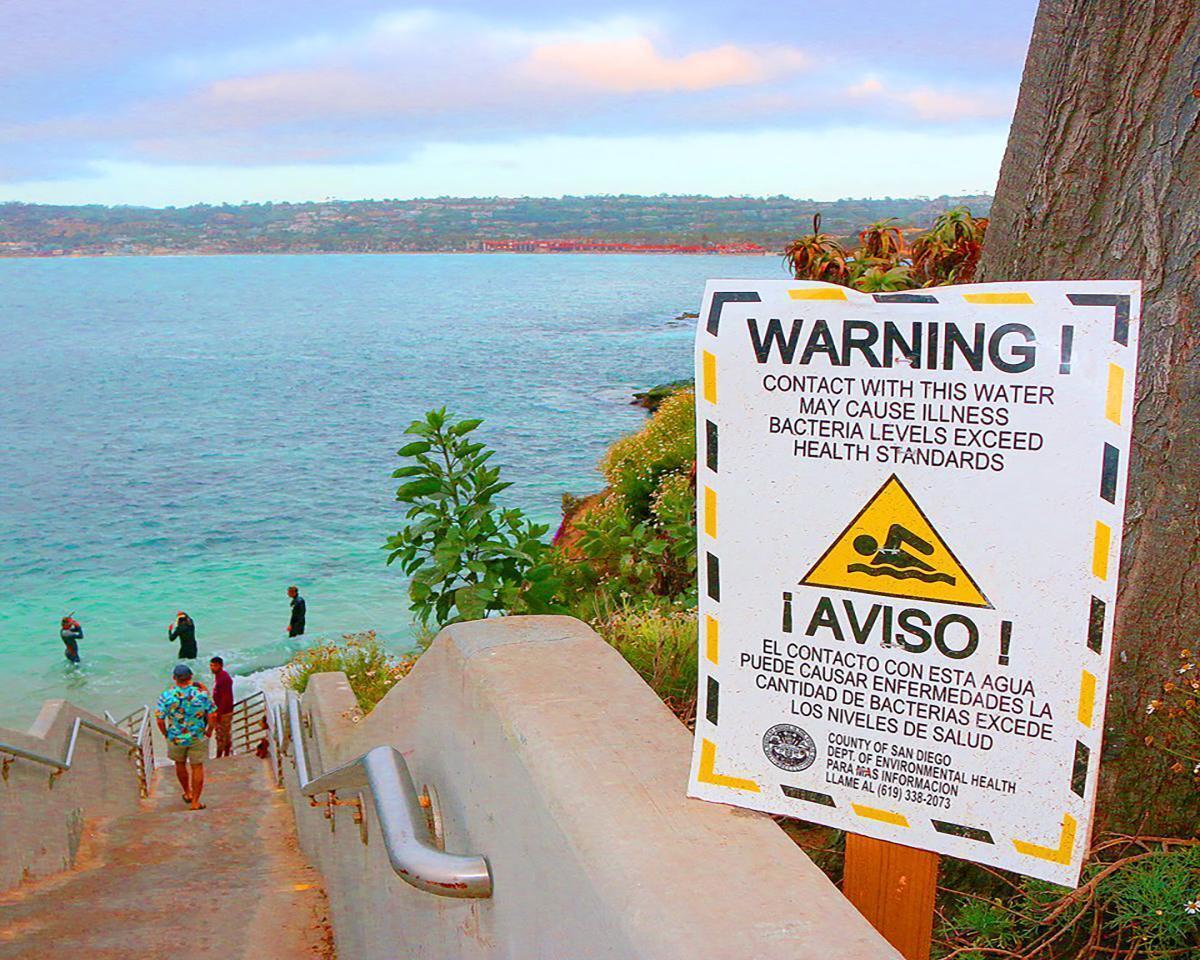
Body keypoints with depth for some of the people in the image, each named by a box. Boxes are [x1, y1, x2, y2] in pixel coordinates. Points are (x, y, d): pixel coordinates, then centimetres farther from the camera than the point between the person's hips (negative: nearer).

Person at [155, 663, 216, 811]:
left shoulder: (166, 696, -16)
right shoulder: (201, 694, -15)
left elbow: (159, 719, -13)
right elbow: (212, 716, -12)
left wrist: (166, 734, 4)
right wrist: (209, 731, 5)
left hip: (176, 738, 1)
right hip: (198, 737, -1)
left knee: (180, 764, 25)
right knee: (197, 767, 12)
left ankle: (188, 793, 41)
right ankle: (195, 802, 14)